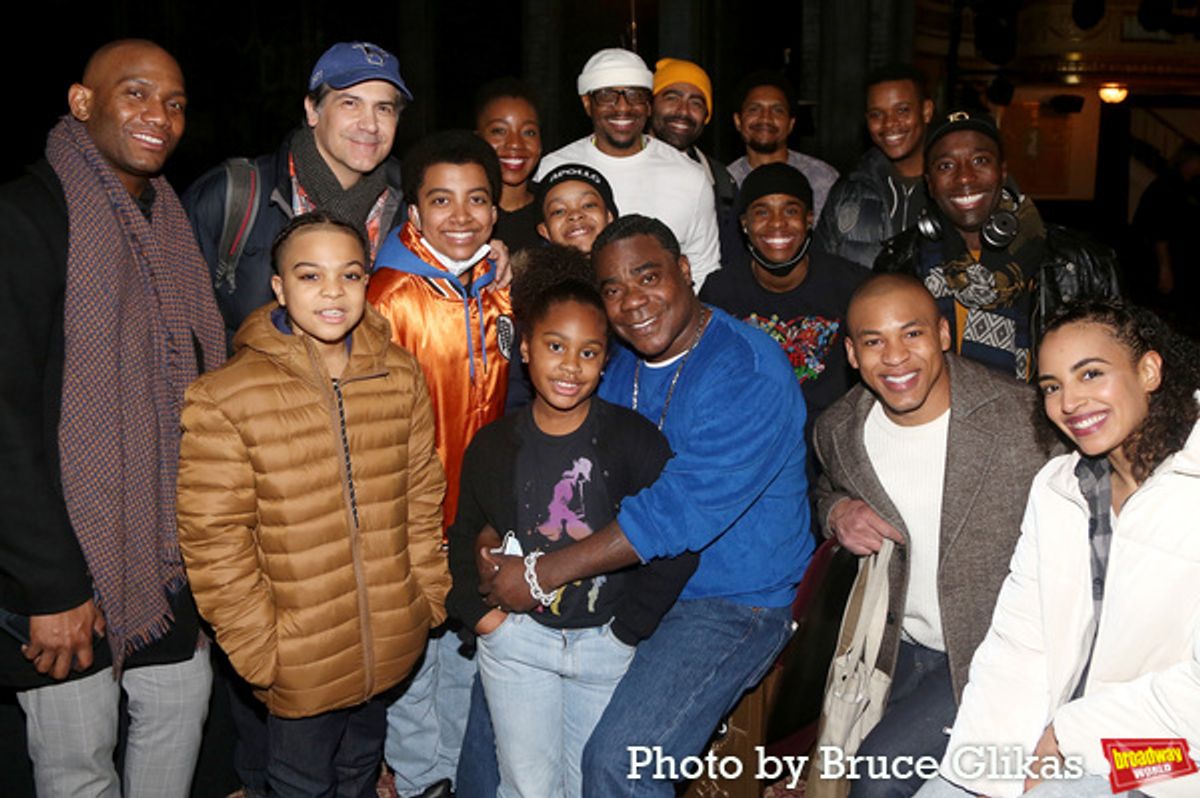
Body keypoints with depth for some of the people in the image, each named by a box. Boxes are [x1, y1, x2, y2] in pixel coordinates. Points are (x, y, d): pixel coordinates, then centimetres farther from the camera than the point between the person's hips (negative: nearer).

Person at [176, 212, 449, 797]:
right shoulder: (223, 400, -16)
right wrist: (259, 649, -11)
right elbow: (214, 544, -12)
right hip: (300, 661, -3)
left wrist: (429, 595, 5)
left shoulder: (401, 376, -2)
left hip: (389, 646, 4)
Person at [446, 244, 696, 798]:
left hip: (606, 646, -1)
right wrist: (478, 612, -1)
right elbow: (464, 537, 11)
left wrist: (628, 627, -10)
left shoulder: (634, 439, -9)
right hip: (517, 641, 1)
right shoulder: (493, 445, -1)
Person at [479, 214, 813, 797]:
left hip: (731, 602, -8)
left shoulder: (747, 372, -21)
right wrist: (495, 538, -11)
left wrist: (539, 576, -24)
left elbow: (677, 513, -28)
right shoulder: (619, 367, 5)